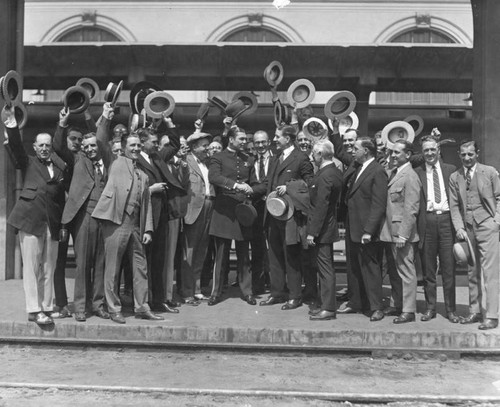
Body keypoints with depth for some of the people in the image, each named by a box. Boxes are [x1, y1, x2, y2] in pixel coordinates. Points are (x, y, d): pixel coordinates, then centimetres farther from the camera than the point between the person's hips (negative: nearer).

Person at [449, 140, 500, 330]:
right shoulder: (454, 177, 9)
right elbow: (454, 206, 8)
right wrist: (459, 228, -3)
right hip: (467, 229, 4)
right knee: (472, 273, 10)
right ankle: (475, 311, 19)